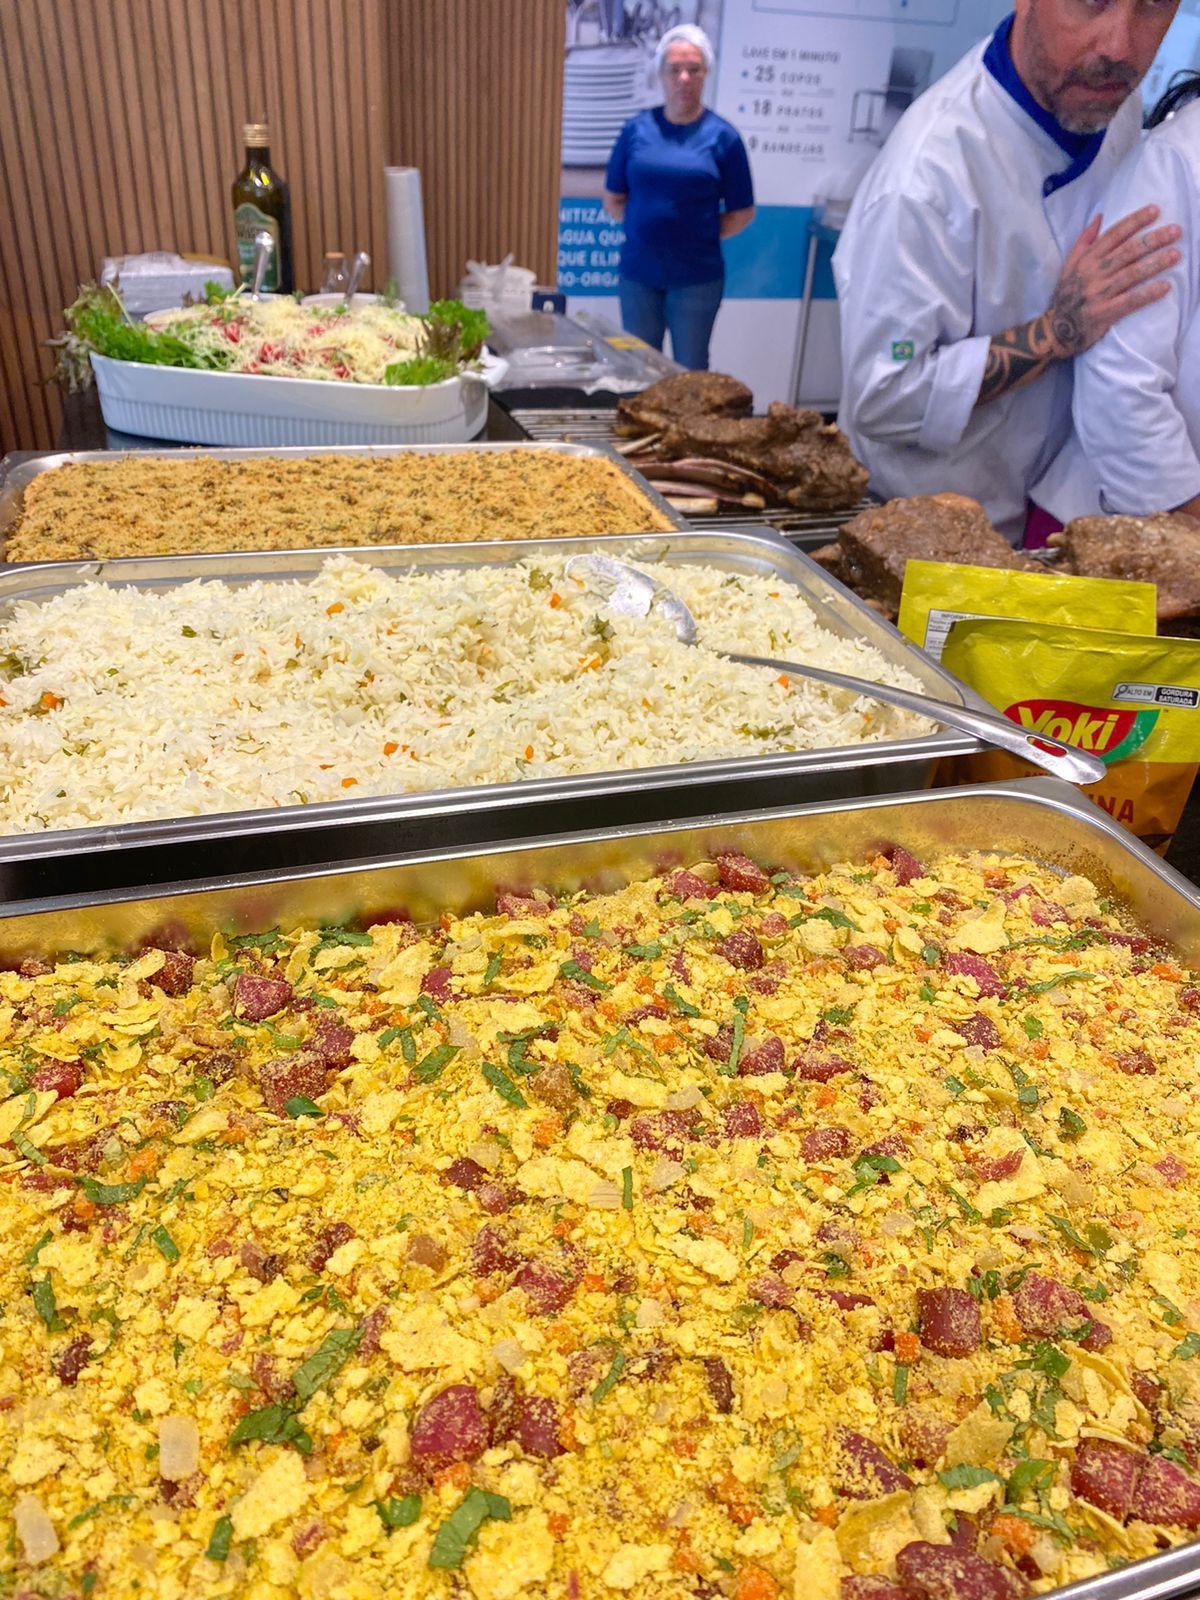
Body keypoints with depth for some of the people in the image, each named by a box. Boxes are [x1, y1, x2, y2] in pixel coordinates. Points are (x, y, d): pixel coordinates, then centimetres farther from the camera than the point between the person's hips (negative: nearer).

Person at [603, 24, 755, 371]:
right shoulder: (637, 128, 3)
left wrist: (700, 235, -4)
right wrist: (646, 226, 0)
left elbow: (741, 213, 2)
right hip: (638, 273, 2)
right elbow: (613, 201, 11)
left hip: (697, 278, -2)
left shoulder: (722, 135, -2)